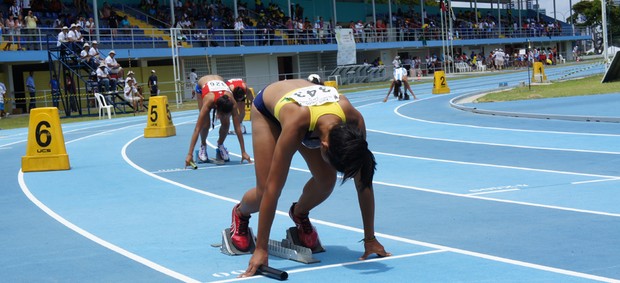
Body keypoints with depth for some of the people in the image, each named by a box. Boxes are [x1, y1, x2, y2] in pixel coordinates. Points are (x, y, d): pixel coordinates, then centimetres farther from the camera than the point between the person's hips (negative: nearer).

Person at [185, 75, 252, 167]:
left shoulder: (231, 102, -37)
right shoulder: (208, 101, -43)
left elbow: (238, 128, -31)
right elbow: (197, 129, -42)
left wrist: (244, 152, -29)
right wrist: (189, 154, -44)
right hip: (202, 85, -2)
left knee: (226, 122, -14)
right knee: (205, 123, -18)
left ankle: (220, 144, 14)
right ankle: (203, 146, 9)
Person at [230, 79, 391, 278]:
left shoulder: (353, 119, -36)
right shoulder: (295, 125, -46)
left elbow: (364, 184, -25)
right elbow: (272, 188, -42)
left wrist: (370, 239, -20)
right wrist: (261, 249, -40)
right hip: (267, 106, -3)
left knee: (327, 180, -16)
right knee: (265, 190, -15)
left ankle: (299, 213, 18)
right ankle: (241, 213, 21)